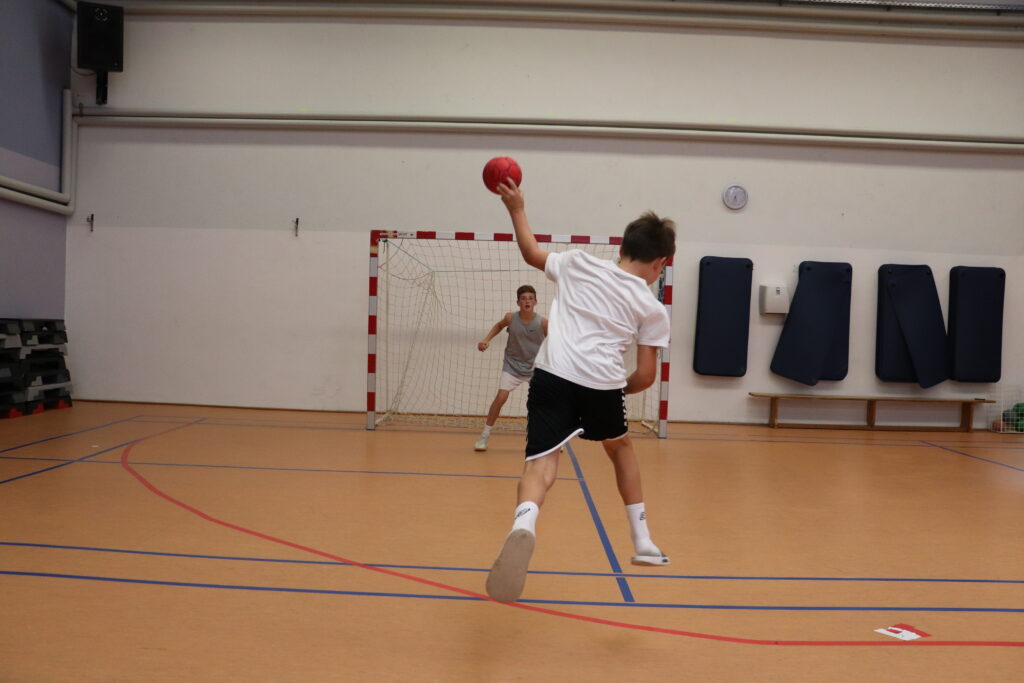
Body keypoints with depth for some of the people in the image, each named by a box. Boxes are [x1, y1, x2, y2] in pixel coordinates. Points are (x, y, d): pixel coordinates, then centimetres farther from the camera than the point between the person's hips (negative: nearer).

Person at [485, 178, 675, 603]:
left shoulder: (579, 264, 14)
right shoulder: (653, 309, 11)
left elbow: (531, 253, 29)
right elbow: (645, 377, 9)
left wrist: (516, 209, 41)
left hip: (552, 376, 0)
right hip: (603, 384, 0)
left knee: (542, 462, -4)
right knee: (621, 447, 28)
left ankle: (524, 523, -39)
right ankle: (643, 543, 36)